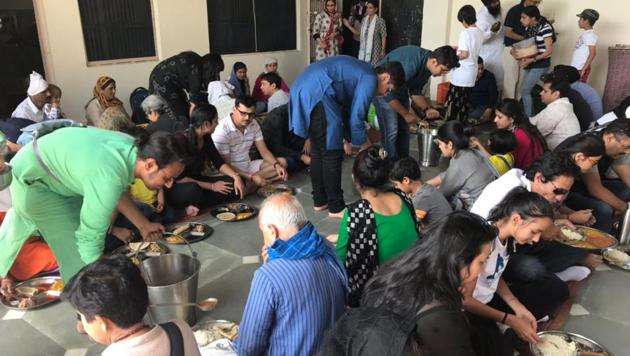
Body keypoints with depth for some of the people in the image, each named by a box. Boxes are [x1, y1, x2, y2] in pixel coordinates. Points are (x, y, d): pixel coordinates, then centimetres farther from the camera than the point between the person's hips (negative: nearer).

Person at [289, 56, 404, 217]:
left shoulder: (361, 72, 25)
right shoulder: (370, 79, -4)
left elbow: (347, 109, 31)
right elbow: (356, 118, -6)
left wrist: (349, 138, 35)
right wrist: (364, 148, 8)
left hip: (303, 91, 10)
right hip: (316, 94, -10)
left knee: (317, 151, 17)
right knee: (332, 154, -2)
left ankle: (320, 200, 26)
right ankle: (336, 207, 8)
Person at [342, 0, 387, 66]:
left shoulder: (380, 21, -9)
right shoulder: (364, 20, 7)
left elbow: (383, 37, -7)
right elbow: (358, 32, 14)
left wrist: (383, 50, -8)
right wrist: (349, 26, 5)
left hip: (374, 51, -5)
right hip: (364, 49, 5)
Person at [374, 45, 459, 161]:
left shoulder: (427, 65, -8)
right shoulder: (411, 64, -35)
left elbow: (415, 91, 5)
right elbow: (389, 93, -32)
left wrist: (426, 109, -9)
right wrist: (406, 114, -24)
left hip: (399, 87, 8)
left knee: (403, 128, 7)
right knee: (391, 129, -14)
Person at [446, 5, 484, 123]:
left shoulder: (465, 33, -17)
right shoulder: (480, 33, 8)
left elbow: (464, 54, -22)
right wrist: (457, 48, 23)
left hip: (461, 74, -8)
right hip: (471, 74, 8)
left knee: (453, 103, 0)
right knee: (465, 103, 13)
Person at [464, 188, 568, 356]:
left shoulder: (507, 236, -3)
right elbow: (464, 299, -24)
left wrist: (519, 309, -4)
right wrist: (510, 320, -19)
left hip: (490, 300, 9)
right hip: (468, 310, -9)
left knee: (556, 289, 3)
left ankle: (509, 339, -4)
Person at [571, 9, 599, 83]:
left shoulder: (589, 35, -14)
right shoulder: (585, 34, 14)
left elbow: (593, 53, -20)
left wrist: (583, 69, -23)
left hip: (581, 69, -9)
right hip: (576, 68, 9)